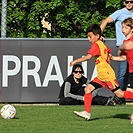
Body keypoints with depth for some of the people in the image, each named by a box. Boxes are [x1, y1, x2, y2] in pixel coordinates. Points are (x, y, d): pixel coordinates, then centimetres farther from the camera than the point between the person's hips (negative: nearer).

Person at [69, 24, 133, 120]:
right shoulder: (103, 45, 13)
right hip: (101, 76, 10)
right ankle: (87, 113, -1)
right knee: (88, 89, 2)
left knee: (119, 93, -9)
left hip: (107, 74, -10)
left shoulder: (96, 45, -14)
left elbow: (88, 57, -26)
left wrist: (75, 61, -24)